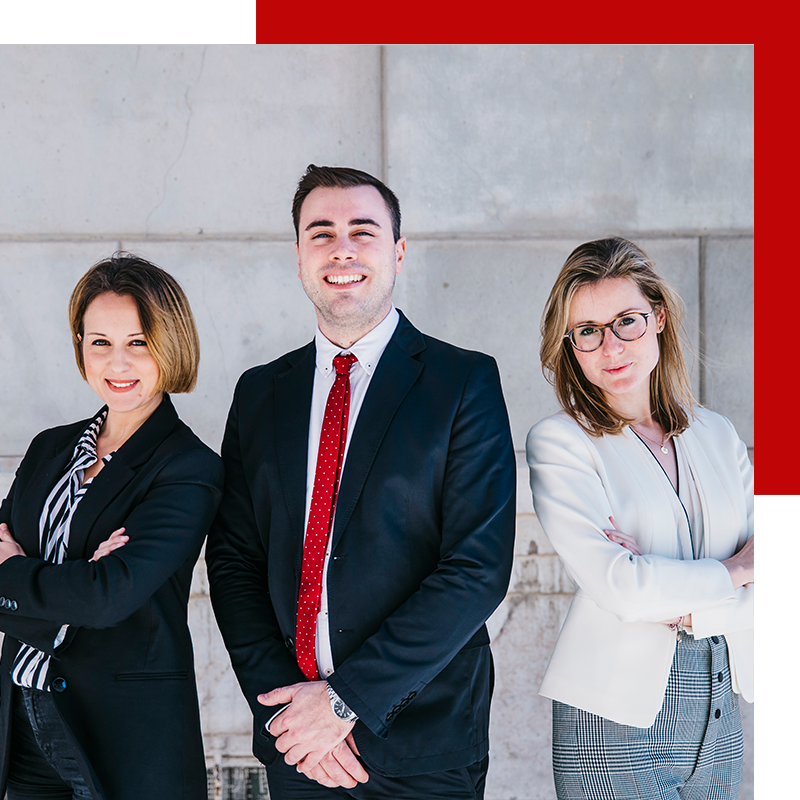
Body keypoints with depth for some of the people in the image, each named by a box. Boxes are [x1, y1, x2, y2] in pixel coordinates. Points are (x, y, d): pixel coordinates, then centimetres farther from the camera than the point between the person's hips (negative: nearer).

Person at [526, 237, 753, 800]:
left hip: (721, 711, 5)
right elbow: (619, 585, -17)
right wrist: (734, 572, -5)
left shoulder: (715, 434, 8)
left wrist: (681, 607, -13)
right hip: (616, 718, -5)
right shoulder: (559, 442, -7)